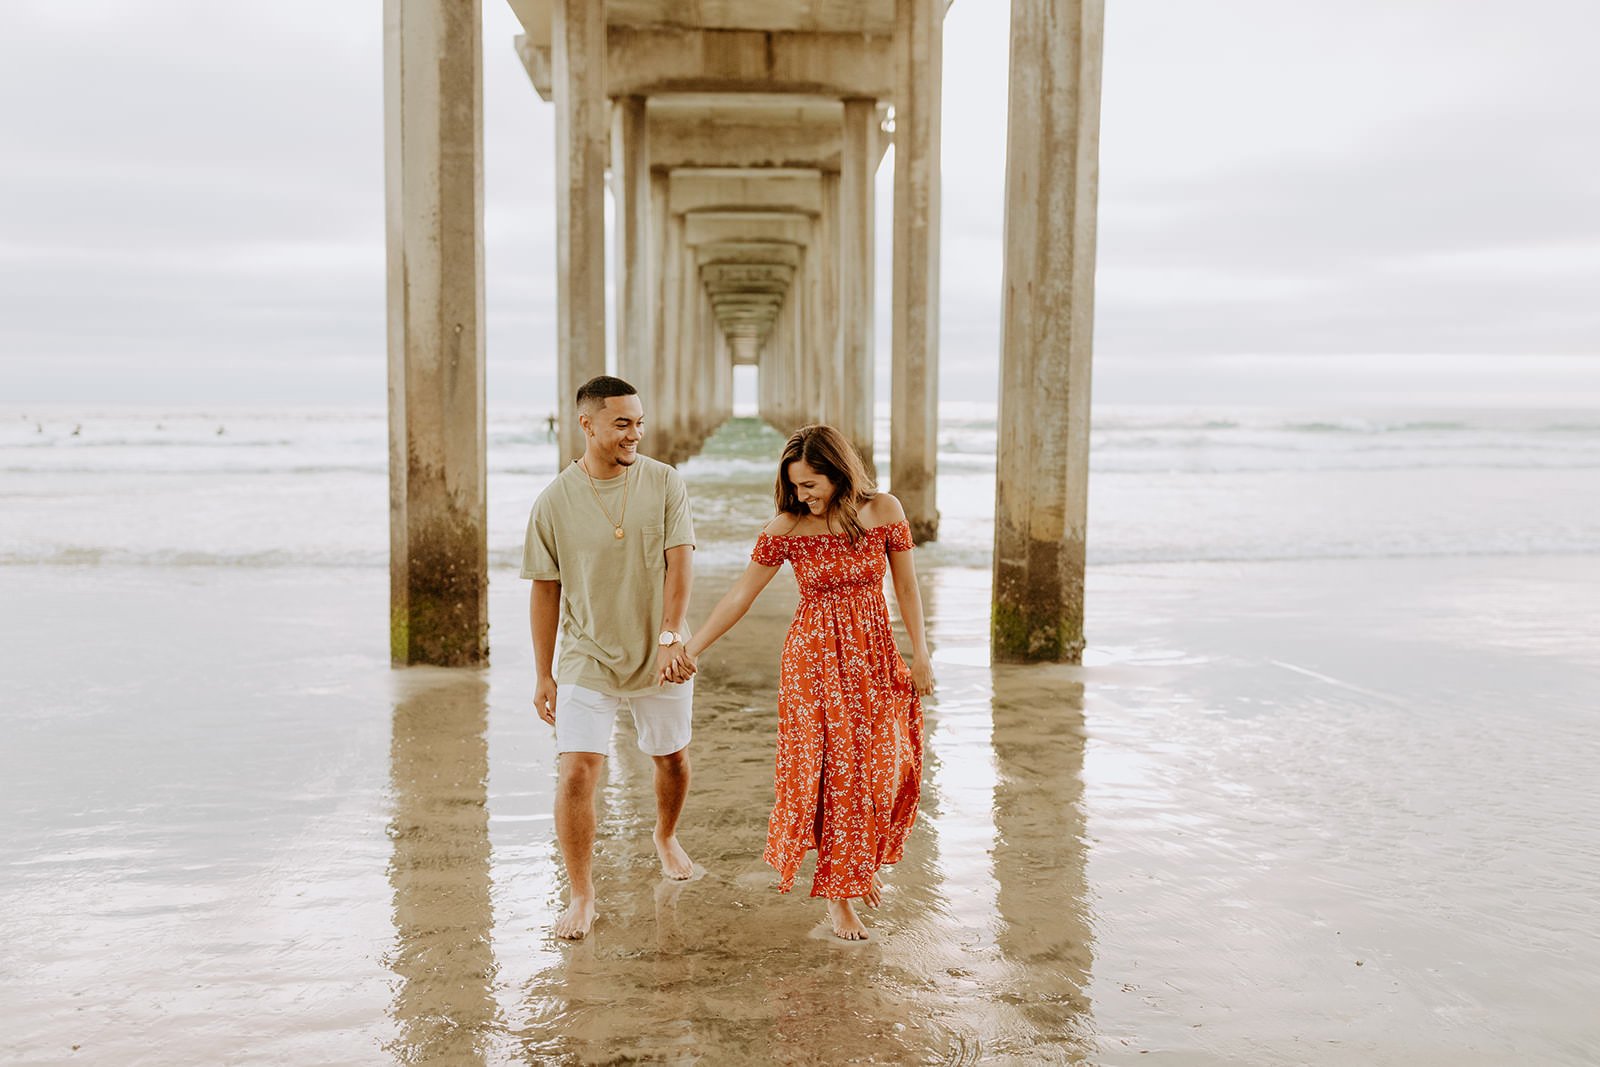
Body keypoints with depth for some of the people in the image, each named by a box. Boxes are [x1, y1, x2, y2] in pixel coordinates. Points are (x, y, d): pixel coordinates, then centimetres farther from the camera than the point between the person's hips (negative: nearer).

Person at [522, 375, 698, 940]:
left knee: (673, 758, 18)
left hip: (660, 658, 2)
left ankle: (666, 837, 49)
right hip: (588, 661, -1)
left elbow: (679, 561, -12)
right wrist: (544, 675, 2)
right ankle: (581, 895, 6)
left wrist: (670, 637, -24)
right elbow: (545, 590, 0)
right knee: (575, 773, -11)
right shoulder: (554, 502, -7)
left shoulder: (665, 483, -6)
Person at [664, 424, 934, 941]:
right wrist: (691, 648, -15)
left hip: (875, 656, 3)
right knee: (830, 772, 0)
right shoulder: (786, 529, -10)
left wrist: (920, 655, 1)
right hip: (816, 660, -2)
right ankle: (838, 893, 13)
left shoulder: (884, 511, -5)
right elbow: (740, 595, -8)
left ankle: (862, 864, 34)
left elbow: (906, 587, 3)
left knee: (882, 768, 7)